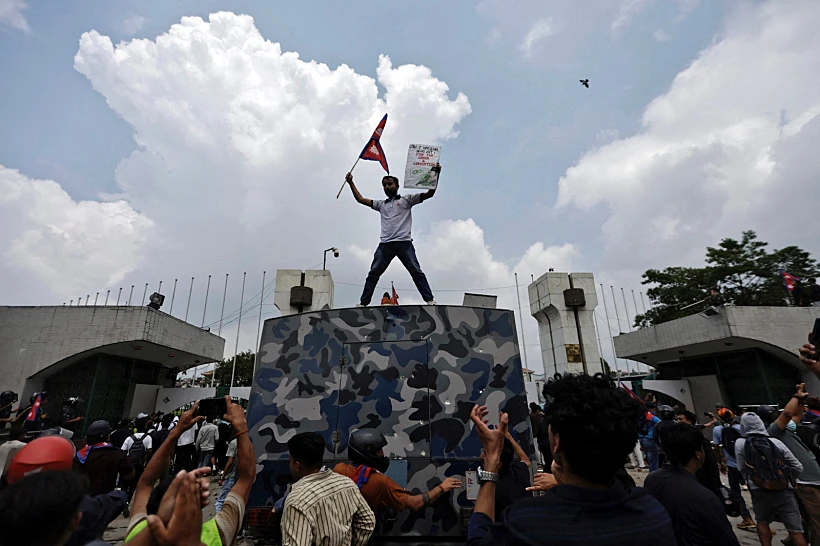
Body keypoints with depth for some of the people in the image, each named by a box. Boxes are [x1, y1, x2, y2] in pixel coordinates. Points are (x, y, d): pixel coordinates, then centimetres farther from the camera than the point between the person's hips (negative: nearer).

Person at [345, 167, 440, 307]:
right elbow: (360, 199, 26)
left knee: (416, 271, -8)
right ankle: (363, 303, 6)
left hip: (404, 243, -4)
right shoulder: (381, 204, 25)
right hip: (385, 244, 4)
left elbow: (429, 193, 5)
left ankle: (429, 300, -7)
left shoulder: (406, 199, 12)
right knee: (373, 273, 2)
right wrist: (351, 183, 21)